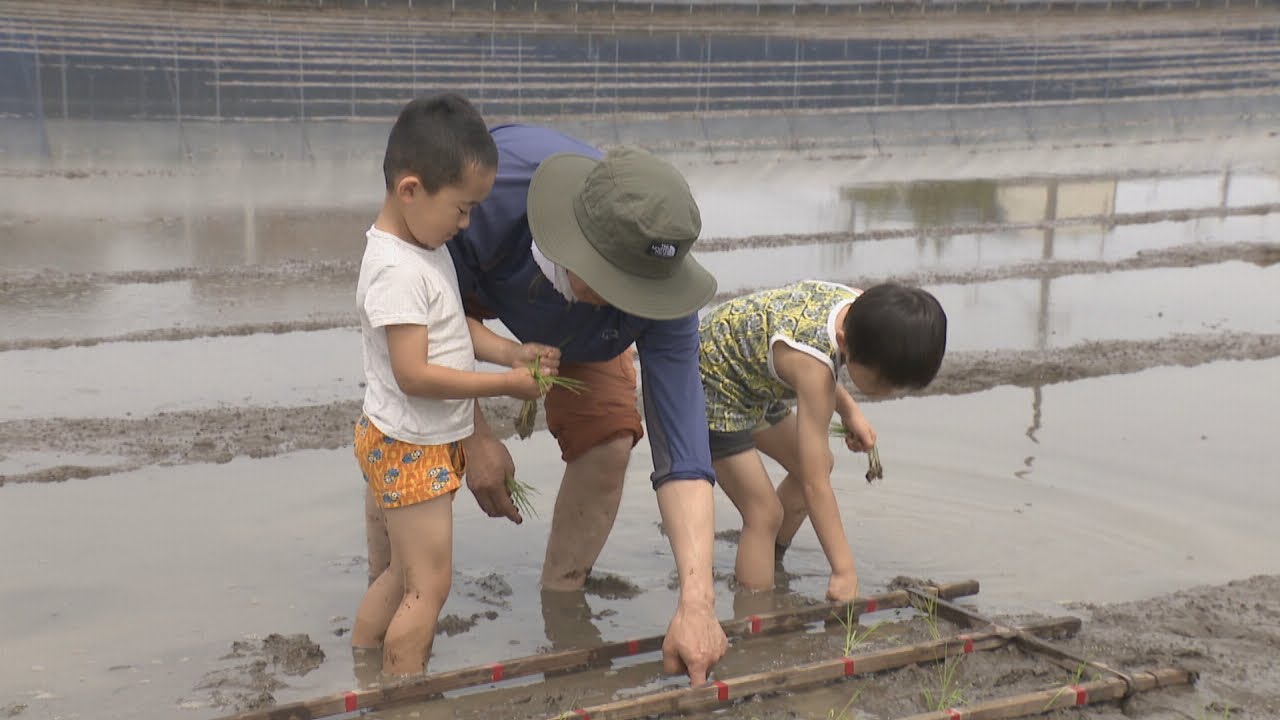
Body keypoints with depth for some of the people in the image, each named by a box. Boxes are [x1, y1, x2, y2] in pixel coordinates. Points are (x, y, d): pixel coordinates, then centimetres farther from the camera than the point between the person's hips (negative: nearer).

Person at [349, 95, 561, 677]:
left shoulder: (427, 247, 5)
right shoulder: (396, 270, -26)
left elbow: (454, 324, 15)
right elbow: (414, 374, -29)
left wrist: (511, 352, -1)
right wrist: (507, 384, -23)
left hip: (431, 442, 10)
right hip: (409, 447, -10)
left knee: (403, 574, 21)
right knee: (430, 586, -1)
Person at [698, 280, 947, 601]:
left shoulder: (862, 308, -16)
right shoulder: (812, 364, -38)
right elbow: (816, 486, -34)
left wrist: (848, 410, -3)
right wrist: (844, 572, -33)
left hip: (755, 382, 9)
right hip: (708, 383, -9)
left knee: (812, 464, 16)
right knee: (765, 513, -13)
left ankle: (770, 561, 30)